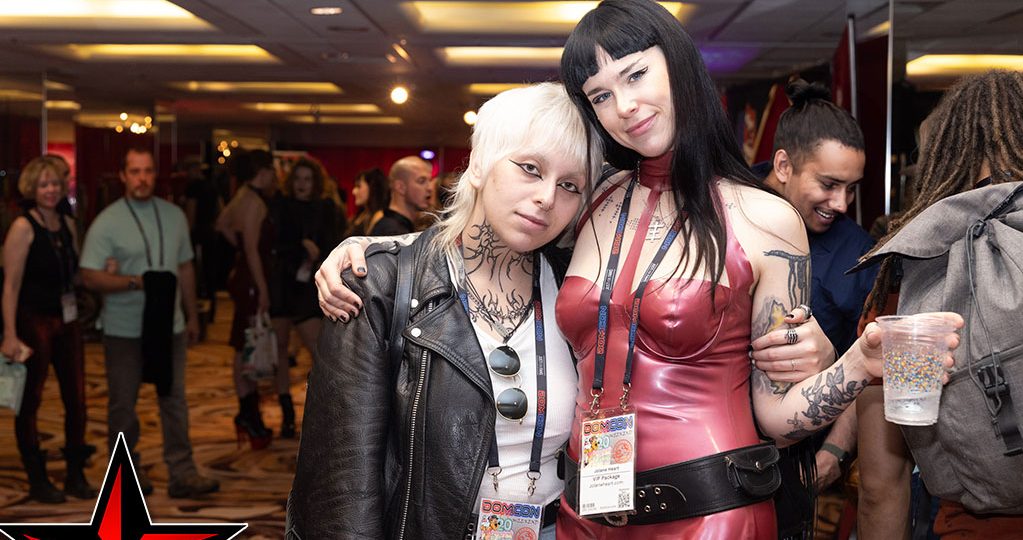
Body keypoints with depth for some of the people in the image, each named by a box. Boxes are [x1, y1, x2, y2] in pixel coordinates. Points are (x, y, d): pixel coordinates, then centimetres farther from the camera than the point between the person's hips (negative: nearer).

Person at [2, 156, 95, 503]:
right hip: (34, 320, -6)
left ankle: (76, 475, 19)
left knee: (76, 398, 8)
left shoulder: (68, 224, 7)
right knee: (30, 401, 5)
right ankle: (37, 480, 16)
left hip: (66, 319, 6)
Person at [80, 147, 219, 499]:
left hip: (169, 326, 4)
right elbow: (90, 276, -12)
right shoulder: (107, 222, -7)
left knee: (174, 399, 4)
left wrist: (191, 315, 16)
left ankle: (182, 474, 8)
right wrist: (136, 282, -23)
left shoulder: (174, 215, 8)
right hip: (124, 330, -3)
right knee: (123, 404, 7)